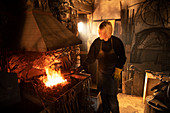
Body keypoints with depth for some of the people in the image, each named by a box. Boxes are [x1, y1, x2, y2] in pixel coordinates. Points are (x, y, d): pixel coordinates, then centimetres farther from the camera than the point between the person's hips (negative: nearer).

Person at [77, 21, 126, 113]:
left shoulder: (117, 42, -12)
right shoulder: (97, 42, -8)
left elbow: (122, 58, -1)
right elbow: (90, 57, 0)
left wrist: (118, 69, -8)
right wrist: (81, 67, -3)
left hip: (112, 73, -2)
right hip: (101, 73, 2)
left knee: (112, 96, 2)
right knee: (103, 95, 13)